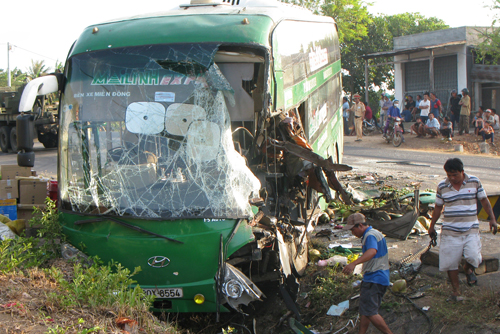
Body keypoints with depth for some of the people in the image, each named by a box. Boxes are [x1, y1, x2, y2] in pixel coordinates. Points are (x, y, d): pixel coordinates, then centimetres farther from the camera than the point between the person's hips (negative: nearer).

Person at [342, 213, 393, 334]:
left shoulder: (370, 235, -17)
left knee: (369, 312, -12)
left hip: (374, 280, -11)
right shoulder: (374, 233, 18)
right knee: (365, 310, 13)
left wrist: (354, 263, -52)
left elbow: (372, 251, -39)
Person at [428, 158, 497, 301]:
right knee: (451, 262, 0)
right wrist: (432, 226, 17)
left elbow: (484, 201, 9)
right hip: (450, 230, 1)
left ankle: (468, 269, 18)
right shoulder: (442, 186, 1)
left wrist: (492, 218, 2)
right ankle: (456, 290, 17)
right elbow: (438, 207, 12)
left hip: (471, 229, -1)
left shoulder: (474, 182, -1)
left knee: (473, 257, -17)